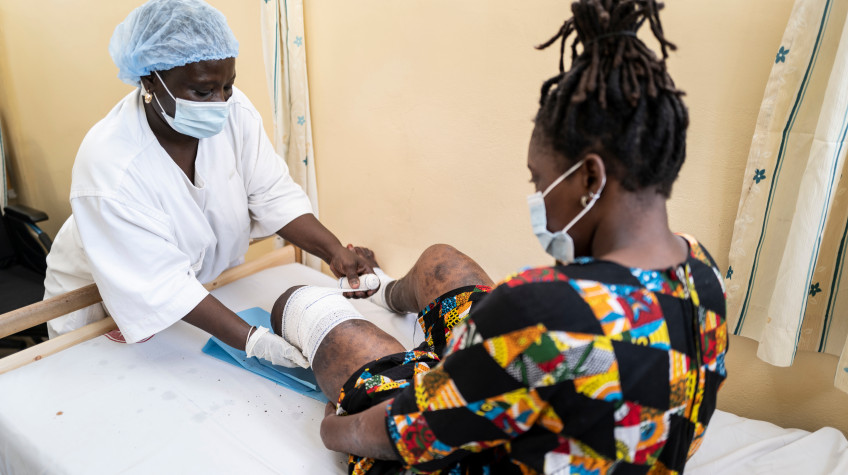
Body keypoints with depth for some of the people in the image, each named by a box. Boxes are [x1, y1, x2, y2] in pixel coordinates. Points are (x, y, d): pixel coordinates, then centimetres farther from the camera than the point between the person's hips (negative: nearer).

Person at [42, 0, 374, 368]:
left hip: (209, 278, 5)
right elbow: (162, 286, -36)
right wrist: (254, 341, -42)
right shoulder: (109, 163, -36)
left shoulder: (234, 111, -22)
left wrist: (334, 251, -33)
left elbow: (273, 196, -17)